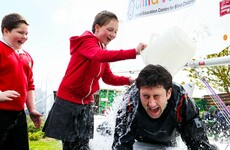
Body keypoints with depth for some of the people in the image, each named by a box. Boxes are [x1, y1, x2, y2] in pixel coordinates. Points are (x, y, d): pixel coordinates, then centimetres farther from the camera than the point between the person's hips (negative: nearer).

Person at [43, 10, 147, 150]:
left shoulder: (103, 50, 12)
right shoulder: (86, 40, -13)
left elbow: (109, 78, 12)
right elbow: (99, 56, -35)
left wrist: (129, 80, -7)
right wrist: (134, 52, -42)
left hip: (86, 104, 7)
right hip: (69, 101, -7)